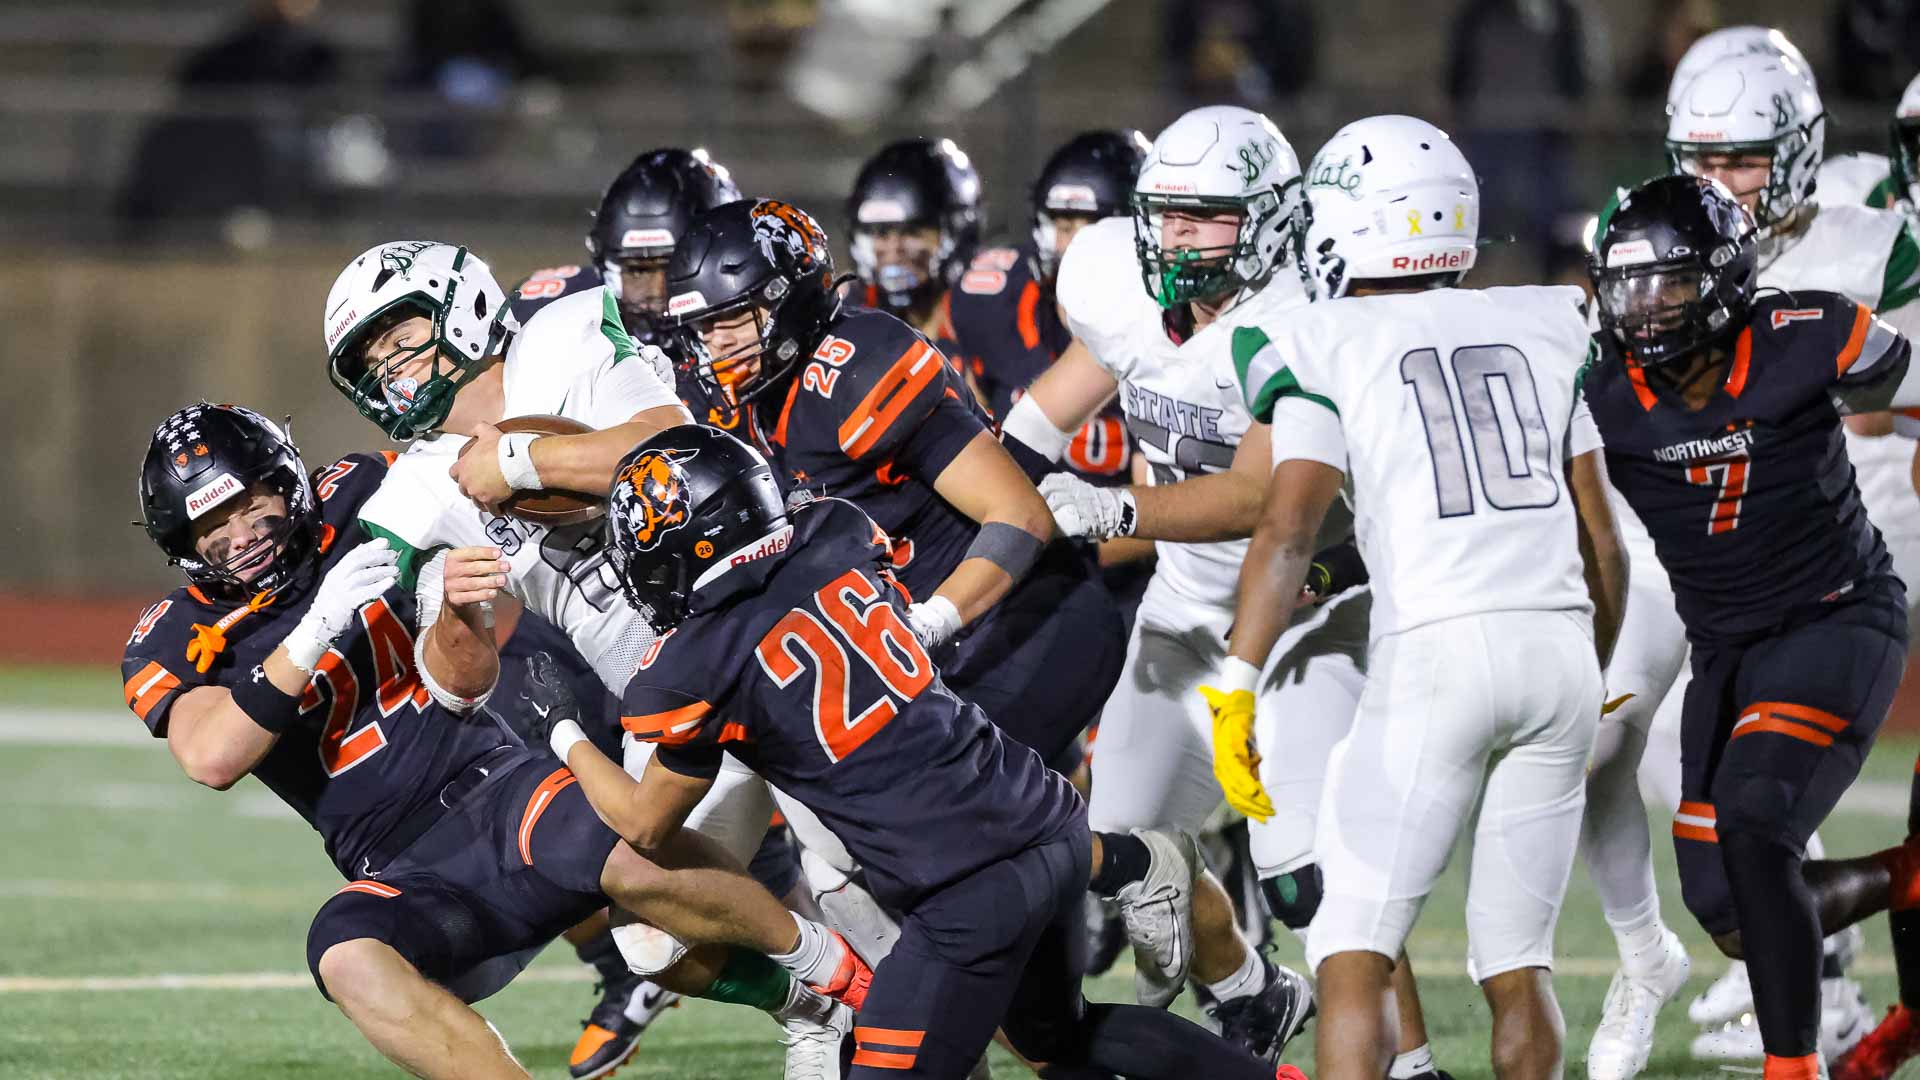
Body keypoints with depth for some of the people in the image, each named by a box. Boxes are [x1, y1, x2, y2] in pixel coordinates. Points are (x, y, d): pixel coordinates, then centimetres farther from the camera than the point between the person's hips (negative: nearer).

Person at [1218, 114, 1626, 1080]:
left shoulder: (1331, 348, 4)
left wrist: (1236, 686, -11)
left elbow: (1289, 528, -9)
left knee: (1353, 954, -1)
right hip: (1559, 642, 4)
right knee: (1517, 959, 13)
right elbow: (1600, 542, 17)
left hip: (1436, 645, -4)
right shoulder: (1541, 330, 16)